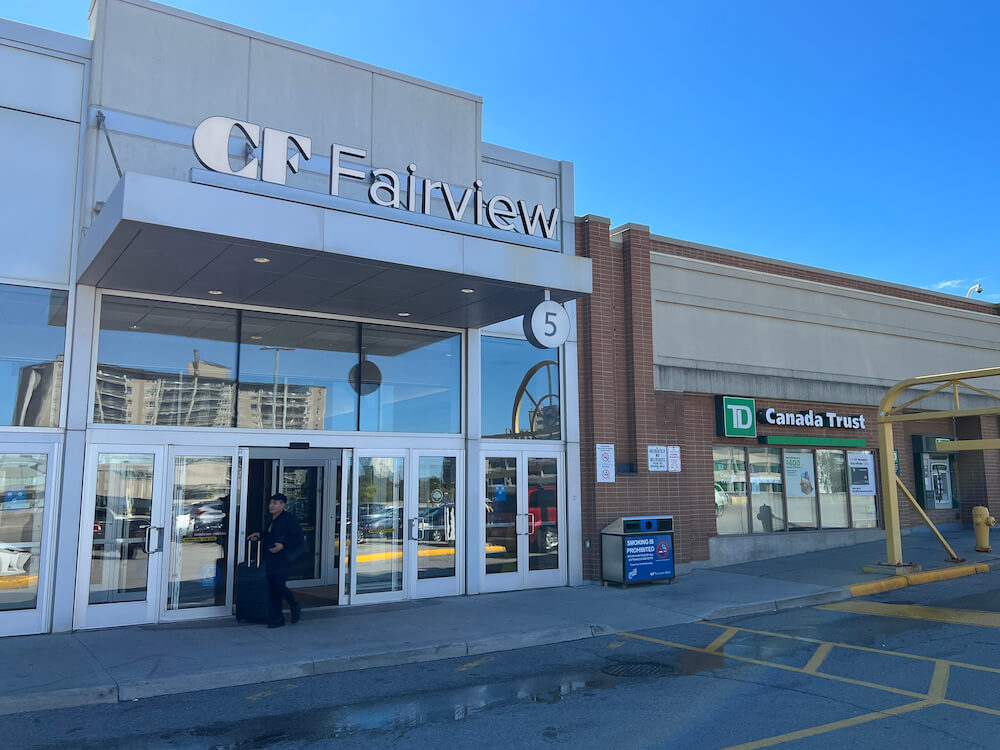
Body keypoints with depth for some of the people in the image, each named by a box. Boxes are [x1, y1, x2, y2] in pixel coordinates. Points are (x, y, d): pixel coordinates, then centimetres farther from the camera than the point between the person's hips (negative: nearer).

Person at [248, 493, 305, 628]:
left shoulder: (289, 519, -8)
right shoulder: (269, 520, 16)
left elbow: (299, 538, -12)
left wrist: (283, 546, -19)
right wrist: (258, 536, 11)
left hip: (283, 560, -8)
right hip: (270, 560, 8)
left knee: (280, 586, -11)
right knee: (272, 589, 7)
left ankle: (295, 607, 15)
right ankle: (277, 617, 15)